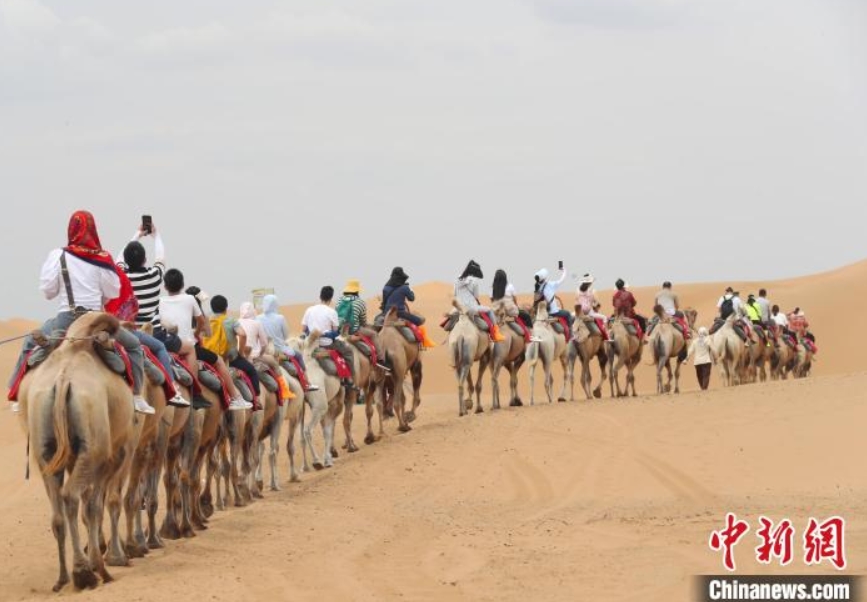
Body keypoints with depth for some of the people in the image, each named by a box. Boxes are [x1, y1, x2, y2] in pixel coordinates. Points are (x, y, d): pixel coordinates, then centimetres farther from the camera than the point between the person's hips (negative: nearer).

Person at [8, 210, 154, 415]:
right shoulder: (103, 260, -2)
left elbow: (47, 290, -3)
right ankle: (136, 396, 7)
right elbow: (113, 293, 2)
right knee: (134, 345, 20)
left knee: (29, 345, 22)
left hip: (66, 318, 0)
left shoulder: (58, 256, -3)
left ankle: (19, 395, 12)